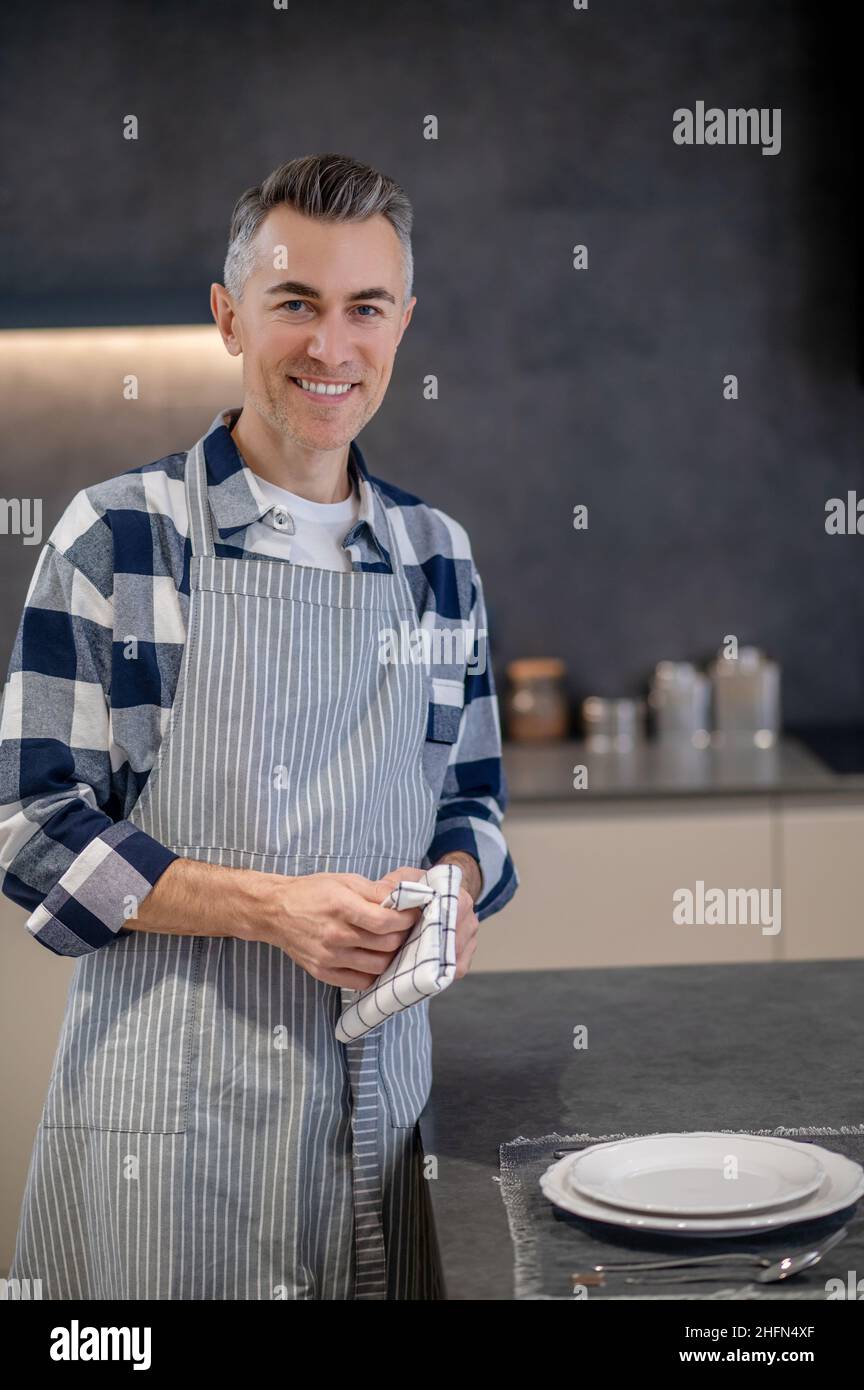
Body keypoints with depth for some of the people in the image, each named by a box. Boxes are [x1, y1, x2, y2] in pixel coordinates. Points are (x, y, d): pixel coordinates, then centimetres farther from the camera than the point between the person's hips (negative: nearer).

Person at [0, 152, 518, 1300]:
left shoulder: (438, 558, 10)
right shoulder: (118, 538, -4)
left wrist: (454, 887, -6)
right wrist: (271, 907, -19)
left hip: (376, 1094, 4)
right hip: (164, 1107, -4)